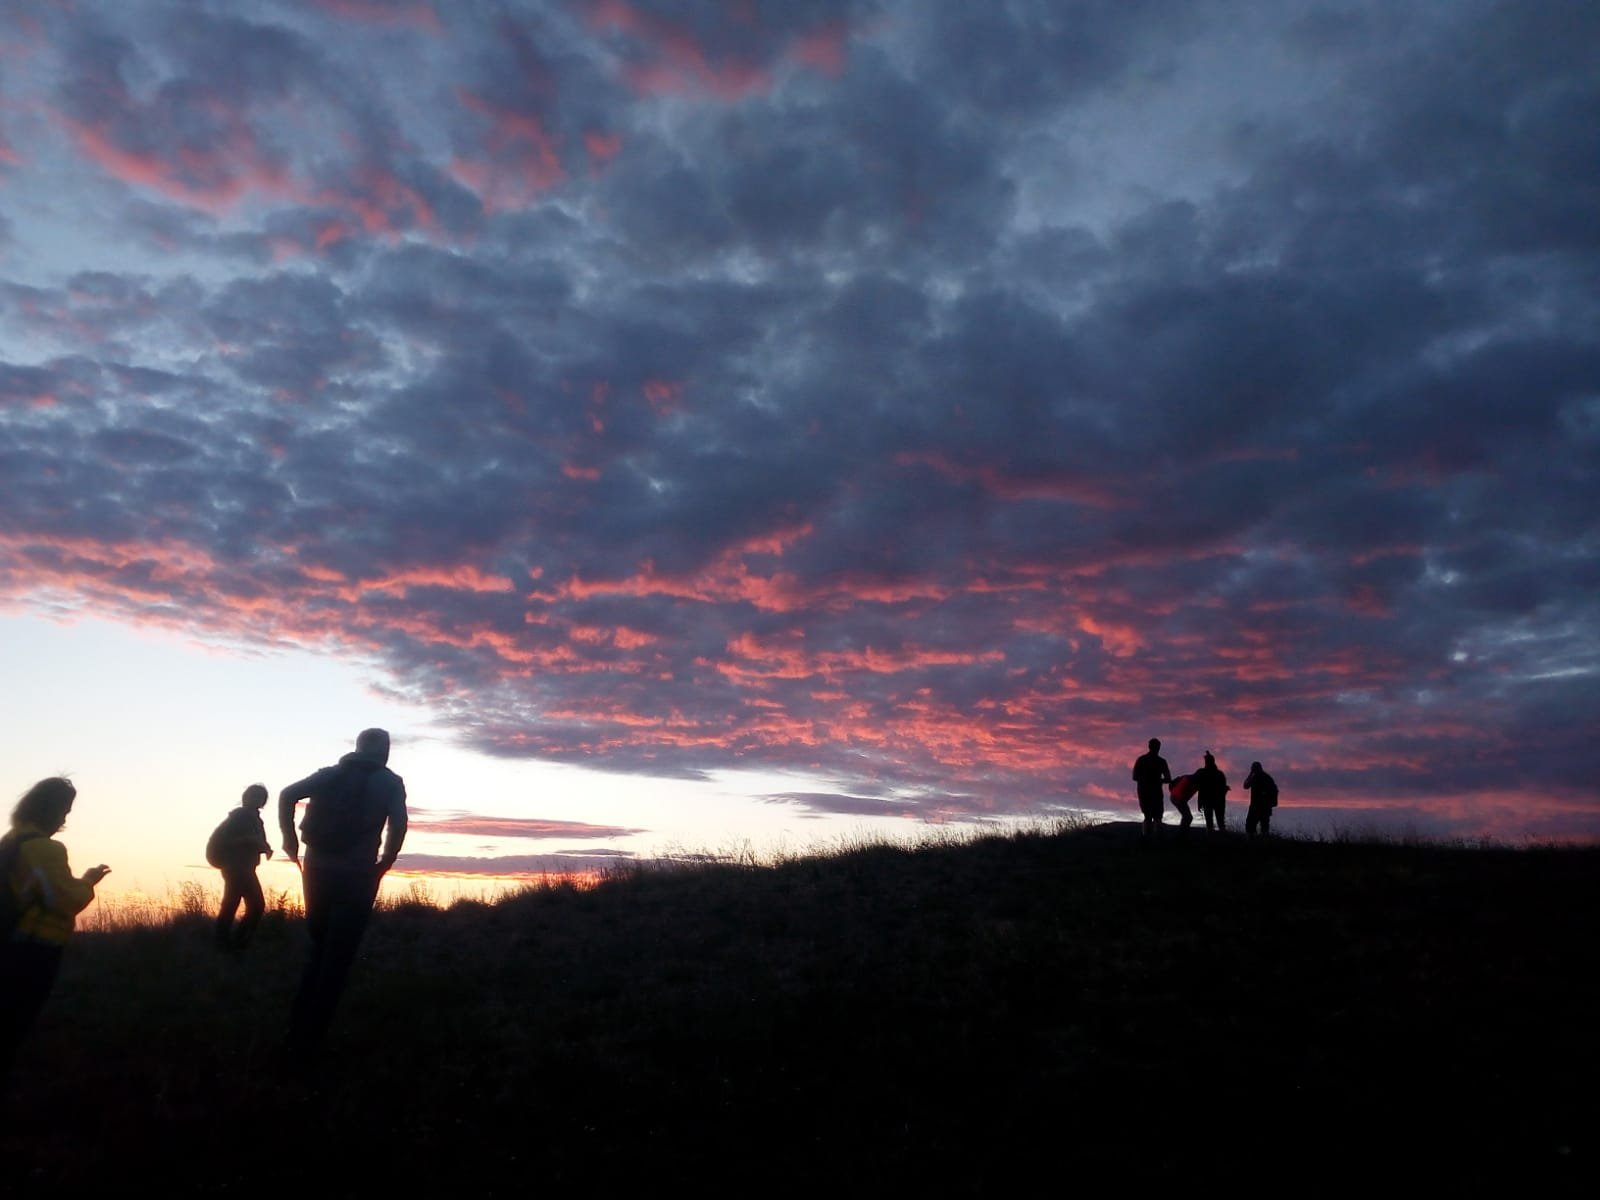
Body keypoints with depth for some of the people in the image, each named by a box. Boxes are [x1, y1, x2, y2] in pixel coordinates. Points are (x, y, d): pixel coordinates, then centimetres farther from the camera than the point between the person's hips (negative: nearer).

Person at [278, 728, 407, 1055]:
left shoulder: (329, 774, 12)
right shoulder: (390, 783, 4)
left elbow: (288, 794, -4)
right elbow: (398, 824, -13)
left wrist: (290, 839, 2)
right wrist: (385, 863, -1)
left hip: (317, 869, 4)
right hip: (356, 875, -4)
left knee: (318, 948, 21)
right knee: (337, 957, 5)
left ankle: (296, 1031, 21)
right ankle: (307, 1039, 7)